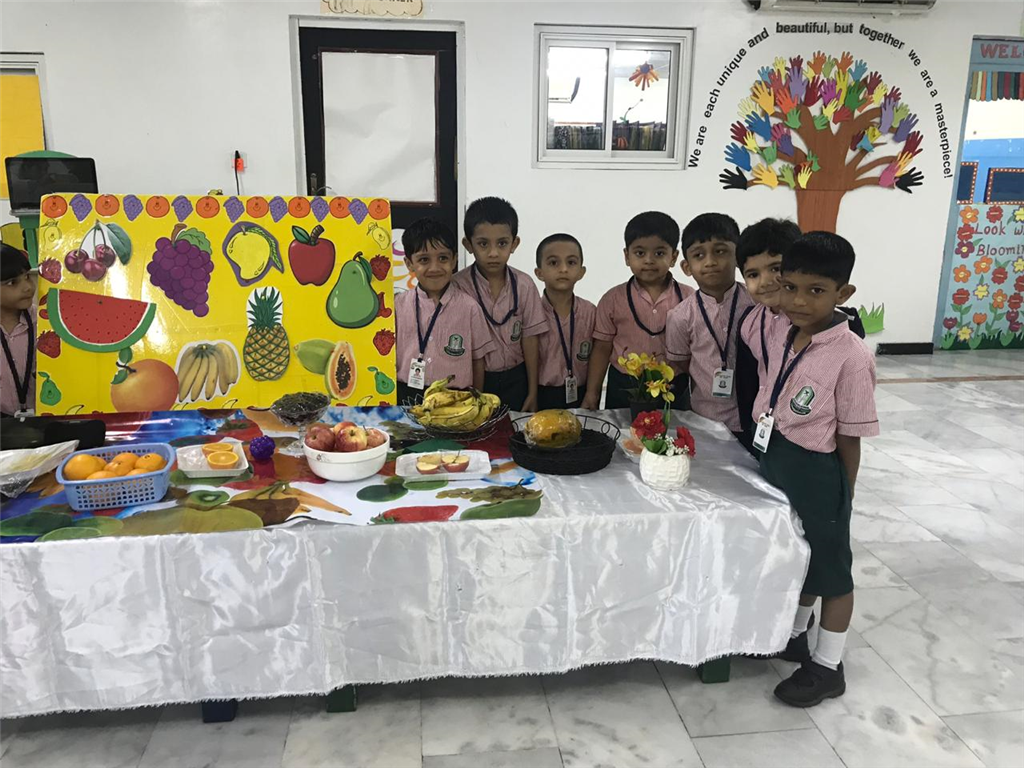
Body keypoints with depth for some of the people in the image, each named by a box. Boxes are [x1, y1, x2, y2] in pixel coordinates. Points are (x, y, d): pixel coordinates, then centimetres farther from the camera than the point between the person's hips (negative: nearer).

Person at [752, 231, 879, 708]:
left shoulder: (851, 356, -23)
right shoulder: (777, 334, -4)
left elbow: (849, 437, -16)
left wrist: (841, 494, -8)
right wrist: (771, 451, 10)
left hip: (817, 471, -6)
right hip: (775, 460, 7)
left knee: (829, 569, 13)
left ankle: (828, 668, 32)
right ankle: (793, 635, 49)